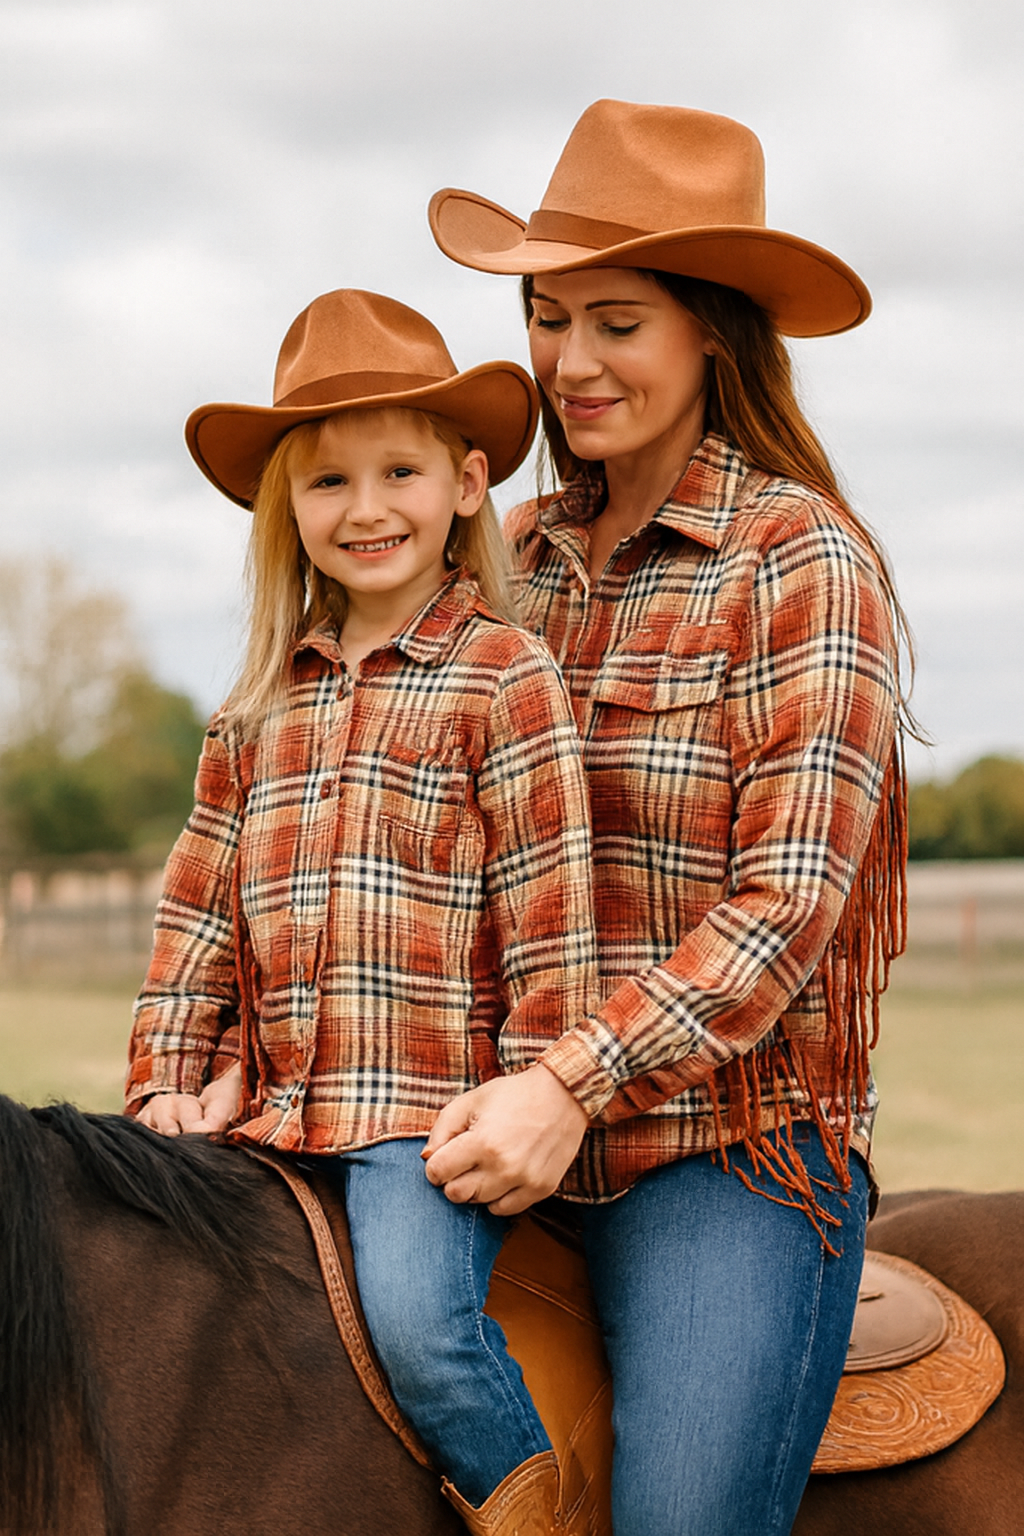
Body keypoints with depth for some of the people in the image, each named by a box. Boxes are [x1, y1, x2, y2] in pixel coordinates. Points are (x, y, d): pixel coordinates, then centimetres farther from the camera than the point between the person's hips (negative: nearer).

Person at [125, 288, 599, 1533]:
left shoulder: (506, 678, -1)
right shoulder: (257, 712, 15)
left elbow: (550, 917, -6)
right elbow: (198, 919, 18)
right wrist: (167, 1084, 9)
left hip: (434, 1114, -6)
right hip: (270, 1116, 6)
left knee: (413, 1315, -27)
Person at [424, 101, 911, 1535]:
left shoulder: (806, 561, -7)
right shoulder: (522, 554, 11)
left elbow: (791, 902, -13)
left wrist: (567, 1083, -22)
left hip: (732, 1150, -5)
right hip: (520, 1145, 5)